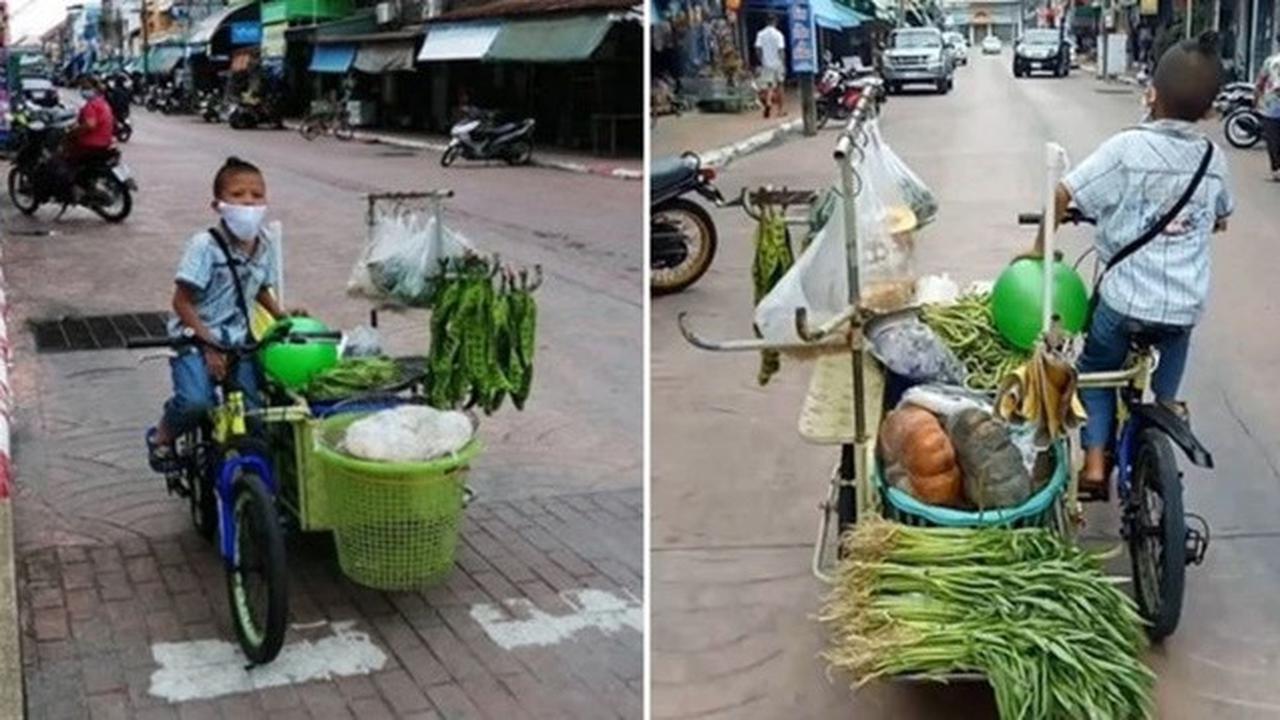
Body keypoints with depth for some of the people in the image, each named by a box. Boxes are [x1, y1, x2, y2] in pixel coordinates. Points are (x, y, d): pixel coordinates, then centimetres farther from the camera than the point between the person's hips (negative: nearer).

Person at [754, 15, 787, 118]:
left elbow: (758, 50, -1)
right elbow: (781, 50, -11)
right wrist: (783, 64, -6)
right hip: (777, 63, -2)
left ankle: (768, 102, -23)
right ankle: (780, 109, 15)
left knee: (767, 86, 4)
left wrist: (761, 61, 9)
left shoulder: (760, 34, 0)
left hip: (766, 64, 2)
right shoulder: (778, 34, -9)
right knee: (779, 86, 9)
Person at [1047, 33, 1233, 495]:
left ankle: (1095, 463, 9)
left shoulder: (1128, 147, -11)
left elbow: (1063, 195, -13)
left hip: (1124, 298, -3)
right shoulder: (1214, 159, 2)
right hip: (1186, 303, 3)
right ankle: (1165, 404, 45)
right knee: (1174, 335, 38)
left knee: (1095, 370, 19)